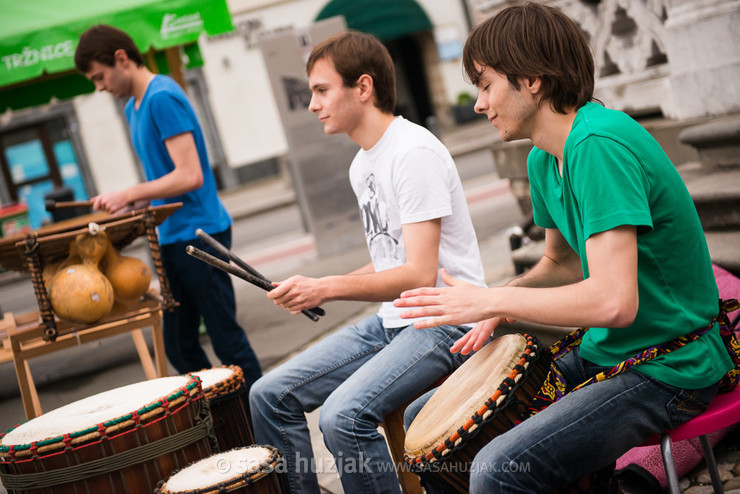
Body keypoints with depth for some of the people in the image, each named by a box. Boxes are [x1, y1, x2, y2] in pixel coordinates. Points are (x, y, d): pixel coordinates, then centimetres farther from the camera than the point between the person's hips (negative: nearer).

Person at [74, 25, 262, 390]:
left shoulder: (163, 98, -15)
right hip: (172, 239, 9)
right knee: (177, 347, 11)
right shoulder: (133, 108, 15)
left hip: (199, 236, -9)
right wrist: (134, 204, 6)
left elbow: (189, 176, -22)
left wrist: (129, 194, -17)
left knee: (226, 340, -2)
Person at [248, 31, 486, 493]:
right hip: (393, 319, 9)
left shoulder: (413, 152, -16)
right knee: (270, 396, 1)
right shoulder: (362, 165, 13)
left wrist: (326, 288, -22)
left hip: (445, 321, -9)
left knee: (344, 414, -30)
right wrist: (315, 289, 4)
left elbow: (421, 274, -22)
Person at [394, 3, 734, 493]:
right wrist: (500, 302, -1)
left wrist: (492, 300, -19)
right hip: (602, 354, 9)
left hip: (667, 369, -9)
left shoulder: (600, 143, -23)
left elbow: (614, 300, -30)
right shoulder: (543, 159, 7)